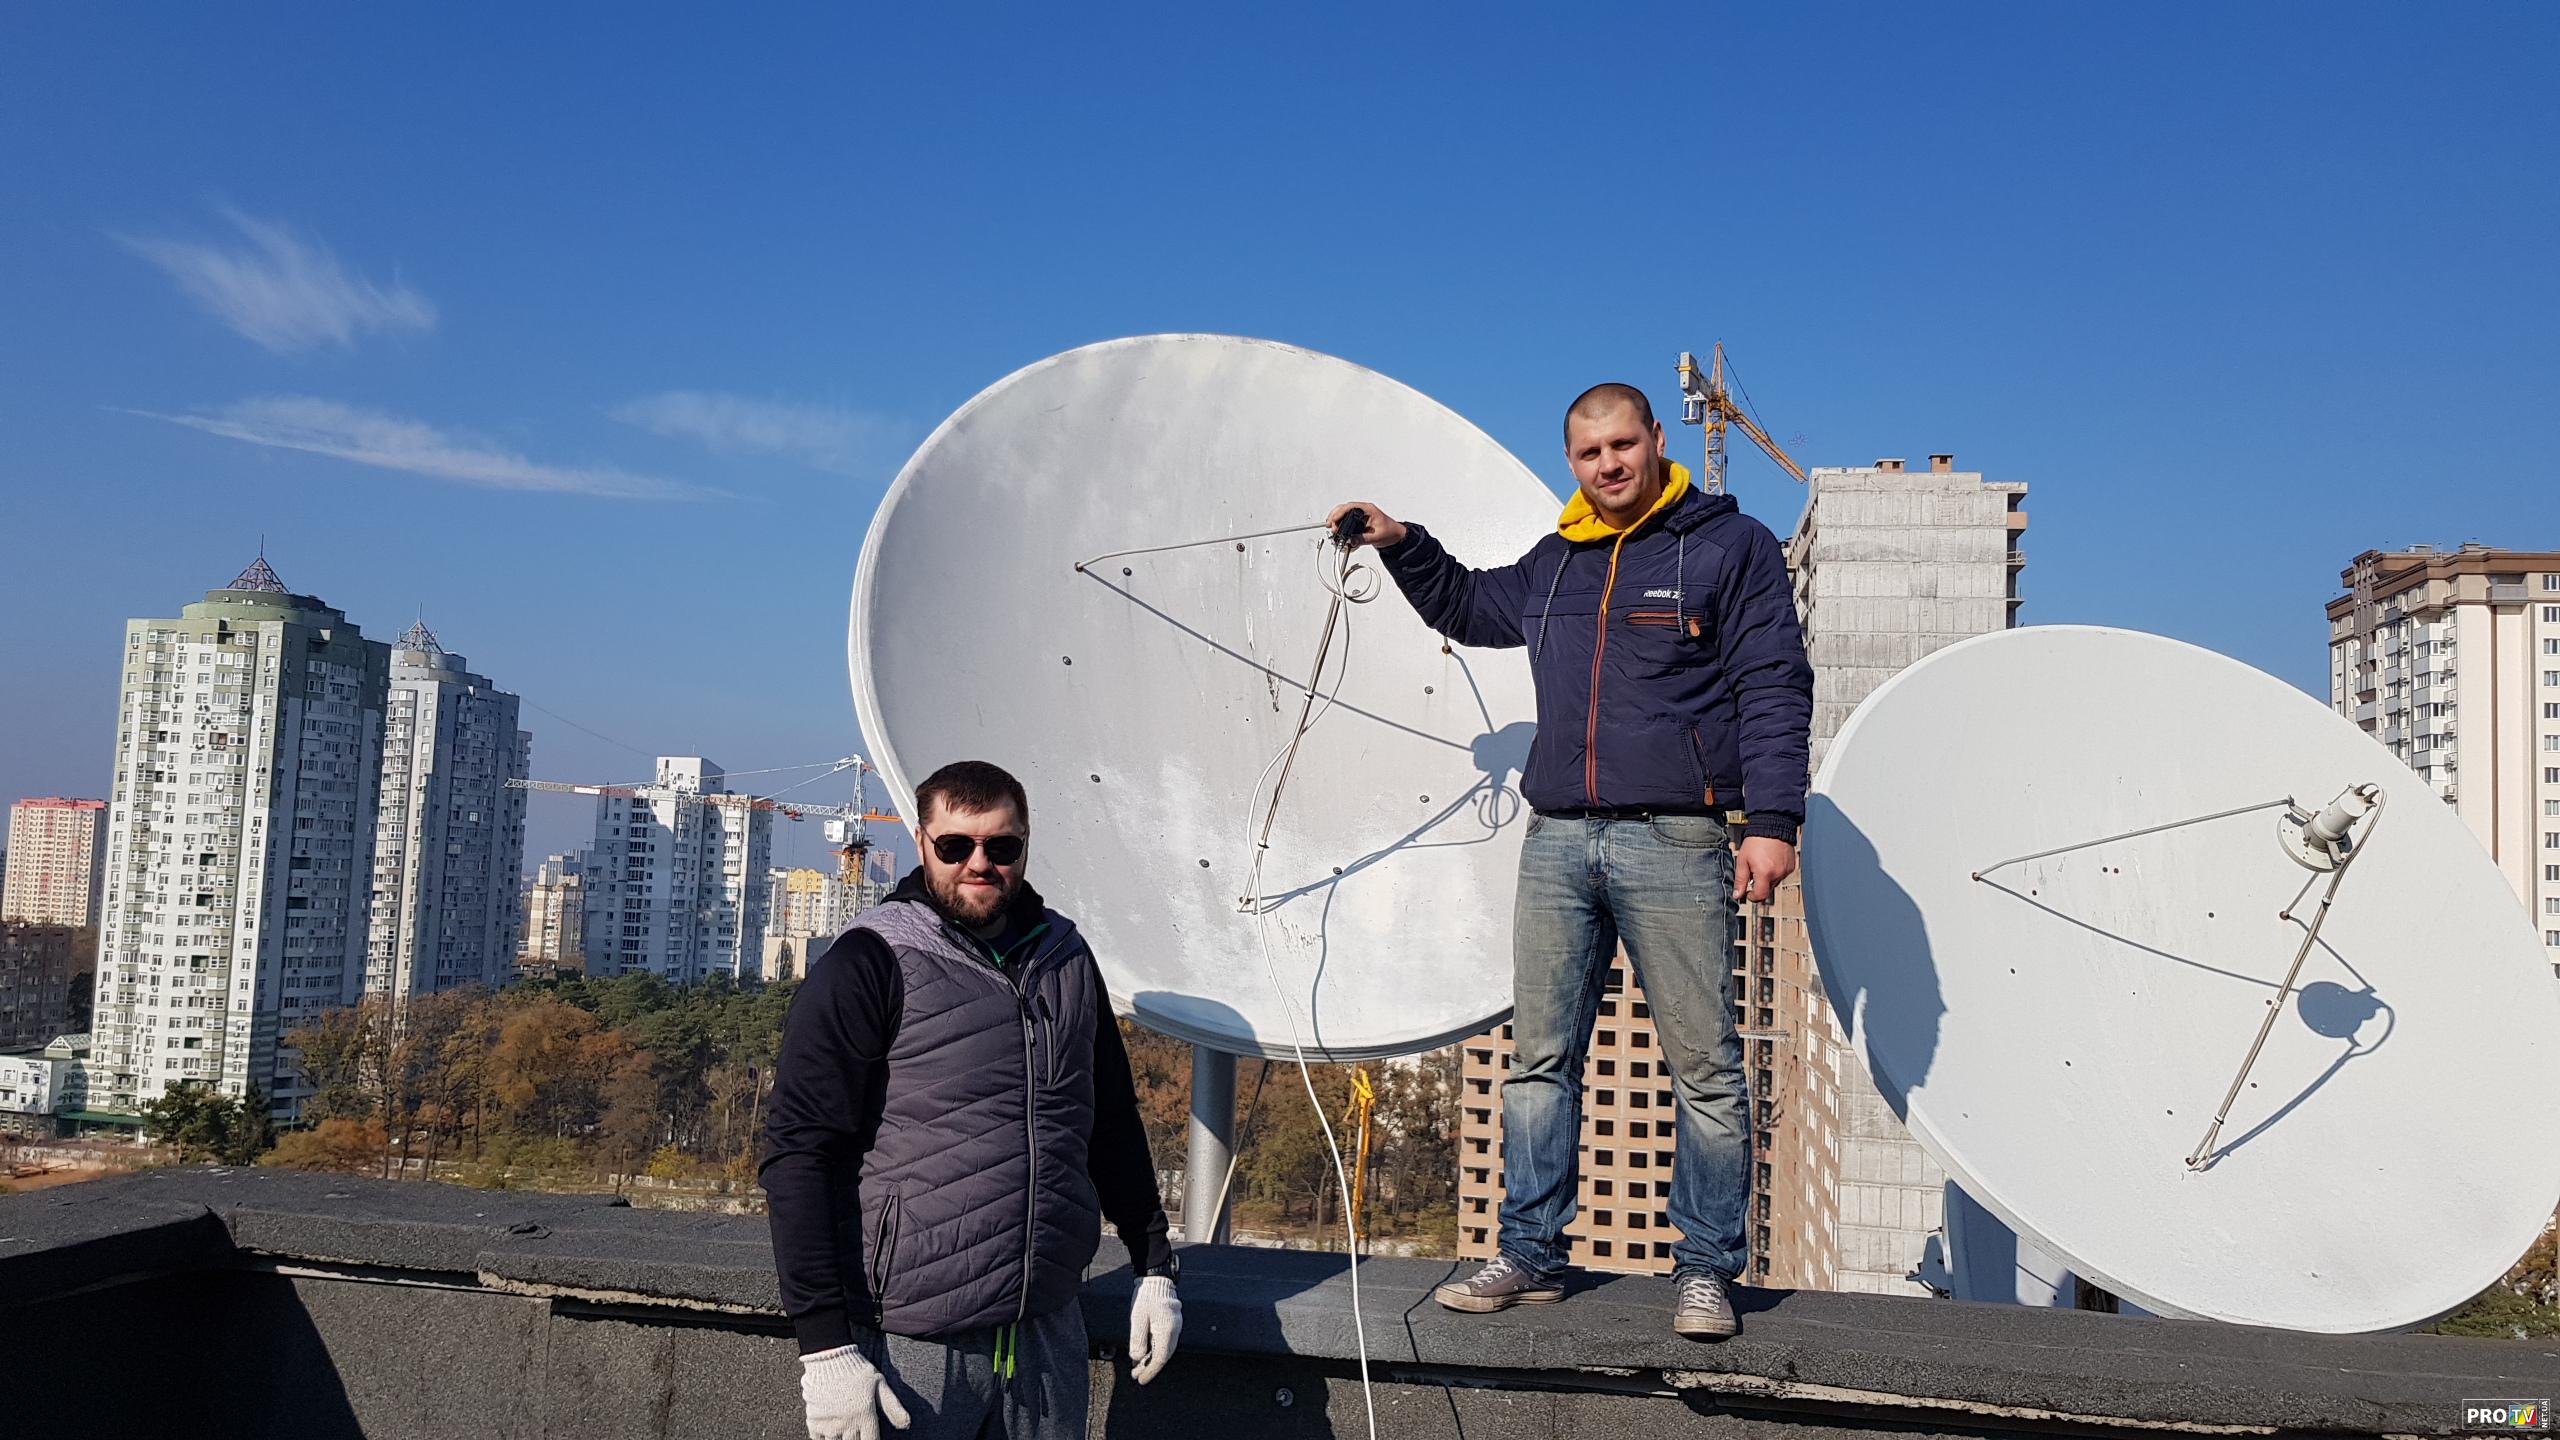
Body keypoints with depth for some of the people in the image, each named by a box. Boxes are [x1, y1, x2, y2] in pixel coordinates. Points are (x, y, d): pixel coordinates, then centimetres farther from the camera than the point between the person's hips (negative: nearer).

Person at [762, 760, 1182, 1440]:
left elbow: (1114, 1126, 18)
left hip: (1050, 1330, 5)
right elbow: (797, 1154, -13)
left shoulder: (1066, 958, 8)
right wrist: (825, 1348, -17)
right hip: (908, 1349, -5)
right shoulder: (868, 965, -9)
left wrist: (1154, 1269, 14)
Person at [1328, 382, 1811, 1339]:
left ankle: (1706, 1271, 10)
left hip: (1673, 843, -5)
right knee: (1539, 1059, 7)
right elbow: (1468, 607, 37)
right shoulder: (1555, 563, 18)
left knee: (1703, 1067, -1)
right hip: (1557, 841, 5)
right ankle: (1531, 1256, 17)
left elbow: (1775, 691, -3)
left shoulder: (1730, 546, 3)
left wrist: (1771, 820, -12)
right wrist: (1401, 545, 24)